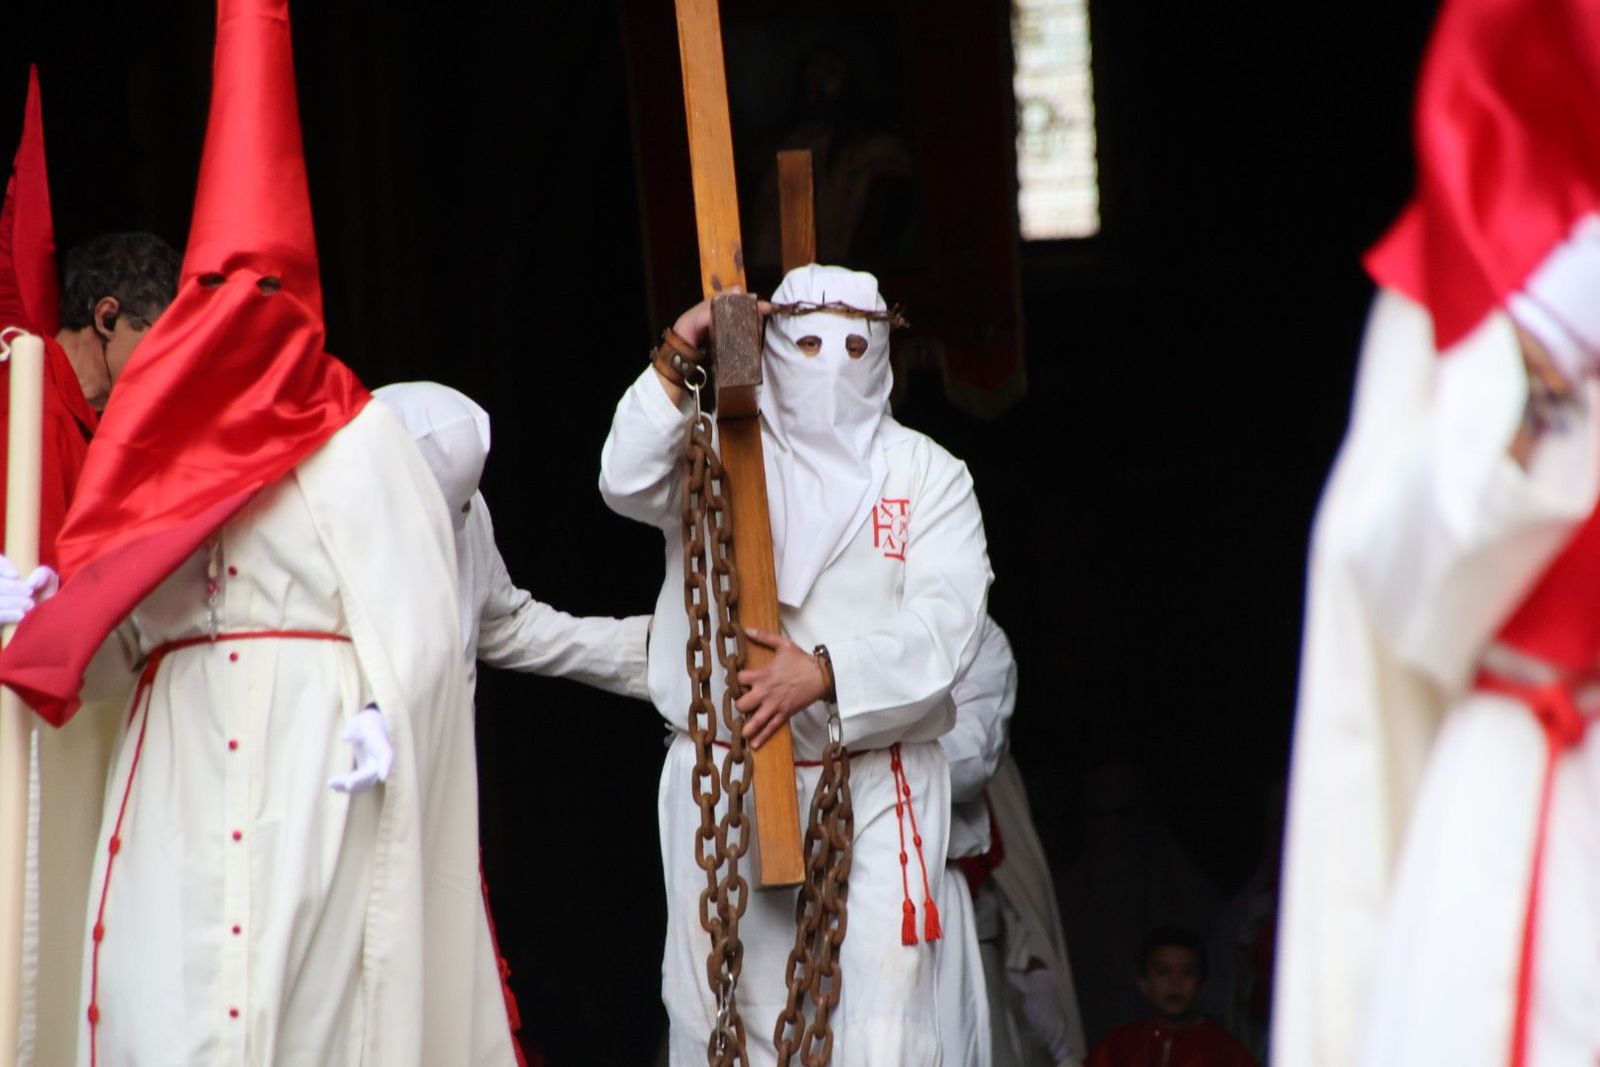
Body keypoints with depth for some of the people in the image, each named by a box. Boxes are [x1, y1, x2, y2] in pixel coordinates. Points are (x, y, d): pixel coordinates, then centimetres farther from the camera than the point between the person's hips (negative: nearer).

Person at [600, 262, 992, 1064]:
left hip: (878, 787, -1)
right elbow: (627, 483, -11)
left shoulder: (927, 475, 8)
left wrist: (824, 673, -20)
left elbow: (945, 620, -6)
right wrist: (676, 366, -19)